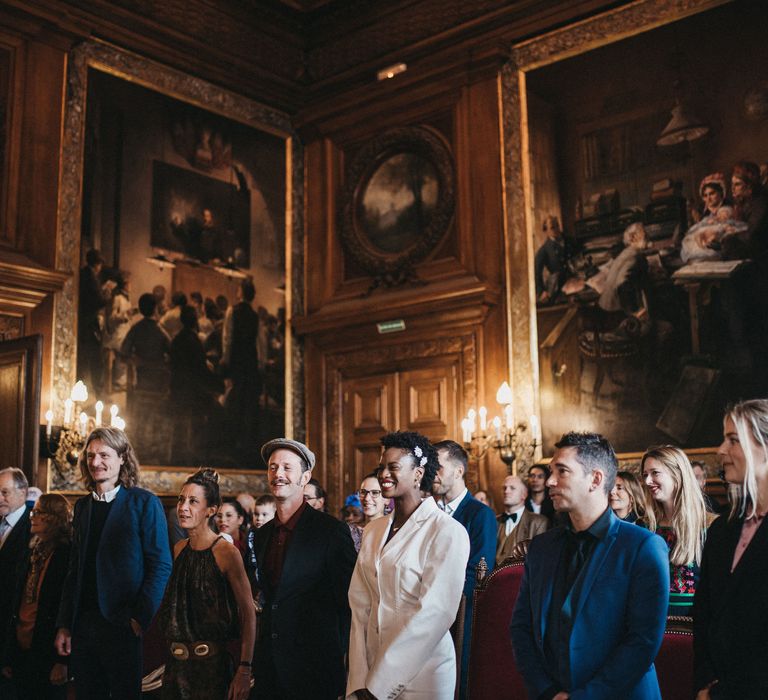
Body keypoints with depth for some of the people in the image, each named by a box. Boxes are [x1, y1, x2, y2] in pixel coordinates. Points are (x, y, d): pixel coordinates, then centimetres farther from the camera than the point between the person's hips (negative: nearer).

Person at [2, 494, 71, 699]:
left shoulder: (67, 555, -11)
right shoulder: (32, 552, 12)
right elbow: (18, 603, 12)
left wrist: (63, 662, -17)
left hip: (48, 653, -7)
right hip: (22, 649, 7)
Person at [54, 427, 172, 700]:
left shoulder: (145, 503, -6)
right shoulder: (82, 506, 11)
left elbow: (161, 566, -9)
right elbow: (74, 569, 13)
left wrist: (141, 619, -16)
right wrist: (64, 624, 7)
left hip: (125, 626, -5)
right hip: (83, 624, 5)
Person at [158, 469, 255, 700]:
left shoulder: (226, 552, -14)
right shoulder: (179, 549, 6)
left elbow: (248, 614, -16)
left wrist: (245, 670, -21)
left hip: (212, 663, -6)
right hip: (176, 662, 6)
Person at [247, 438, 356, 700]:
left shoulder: (332, 530, -10)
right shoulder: (259, 535, 9)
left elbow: (347, 600, -9)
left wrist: (337, 657, -10)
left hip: (314, 669, -5)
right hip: (267, 667, 6)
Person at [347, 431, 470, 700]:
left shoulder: (447, 532, -13)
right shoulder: (373, 530, 6)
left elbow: (434, 613, -18)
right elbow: (360, 605, 2)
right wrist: (359, 678, -8)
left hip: (420, 674, -5)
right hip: (370, 666, 5)